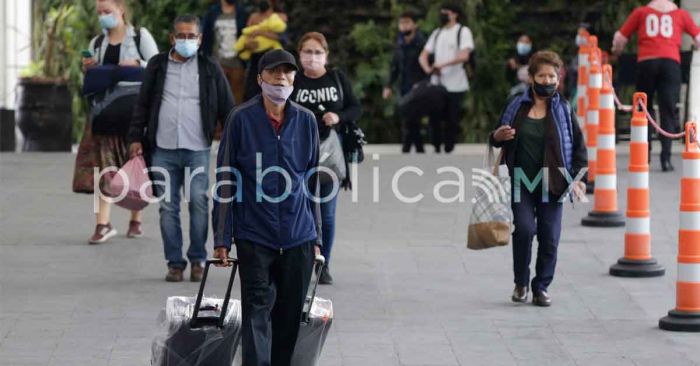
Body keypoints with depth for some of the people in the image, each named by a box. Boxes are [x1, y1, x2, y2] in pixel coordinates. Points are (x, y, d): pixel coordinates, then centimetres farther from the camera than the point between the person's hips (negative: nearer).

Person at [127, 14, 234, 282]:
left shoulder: (210, 69, 6)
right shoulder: (157, 65, 9)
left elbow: (226, 107, 6)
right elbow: (143, 104, 12)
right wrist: (136, 137, 5)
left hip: (197, 150, -1)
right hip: (163, 149, 1)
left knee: (199, 204, -5)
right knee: (168, 207, 2)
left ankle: (197, 260, 7)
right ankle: (174, 262, 9)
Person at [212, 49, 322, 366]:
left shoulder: (306, 120, 8)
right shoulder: (241, 119, -2)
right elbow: (225, 182, 1)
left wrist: (316, 236, 14)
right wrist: (222, 238, -3)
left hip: (298, 236, 3)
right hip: (254, 236, -3)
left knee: (290, 315, 7)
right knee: (257, 310, -10)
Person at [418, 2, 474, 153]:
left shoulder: (463, 32, -1)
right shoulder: (437, 33, 16)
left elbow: (464, 56, -15)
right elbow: (423, 55, 12)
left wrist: (442, 65, -19)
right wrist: (428, 68, -9)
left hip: (455, 86, -5)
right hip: (437, 84, 5)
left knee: (452, 120, -2)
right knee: (434, 117, 4)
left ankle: (449, 150, 4)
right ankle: (437, 148, 14)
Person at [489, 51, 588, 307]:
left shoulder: (563, 110, 2)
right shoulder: (517, 106, 5)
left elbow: (578, 145, 5)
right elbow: (501, 138, 17)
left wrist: (578, 177, -4)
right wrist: (496, 137, -7)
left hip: (551, 183, 0)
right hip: (521, 181, 0)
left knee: (549, 236, 1)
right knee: (524, 228, -14)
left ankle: (541, 287, 15)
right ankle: (521, 283, 4)